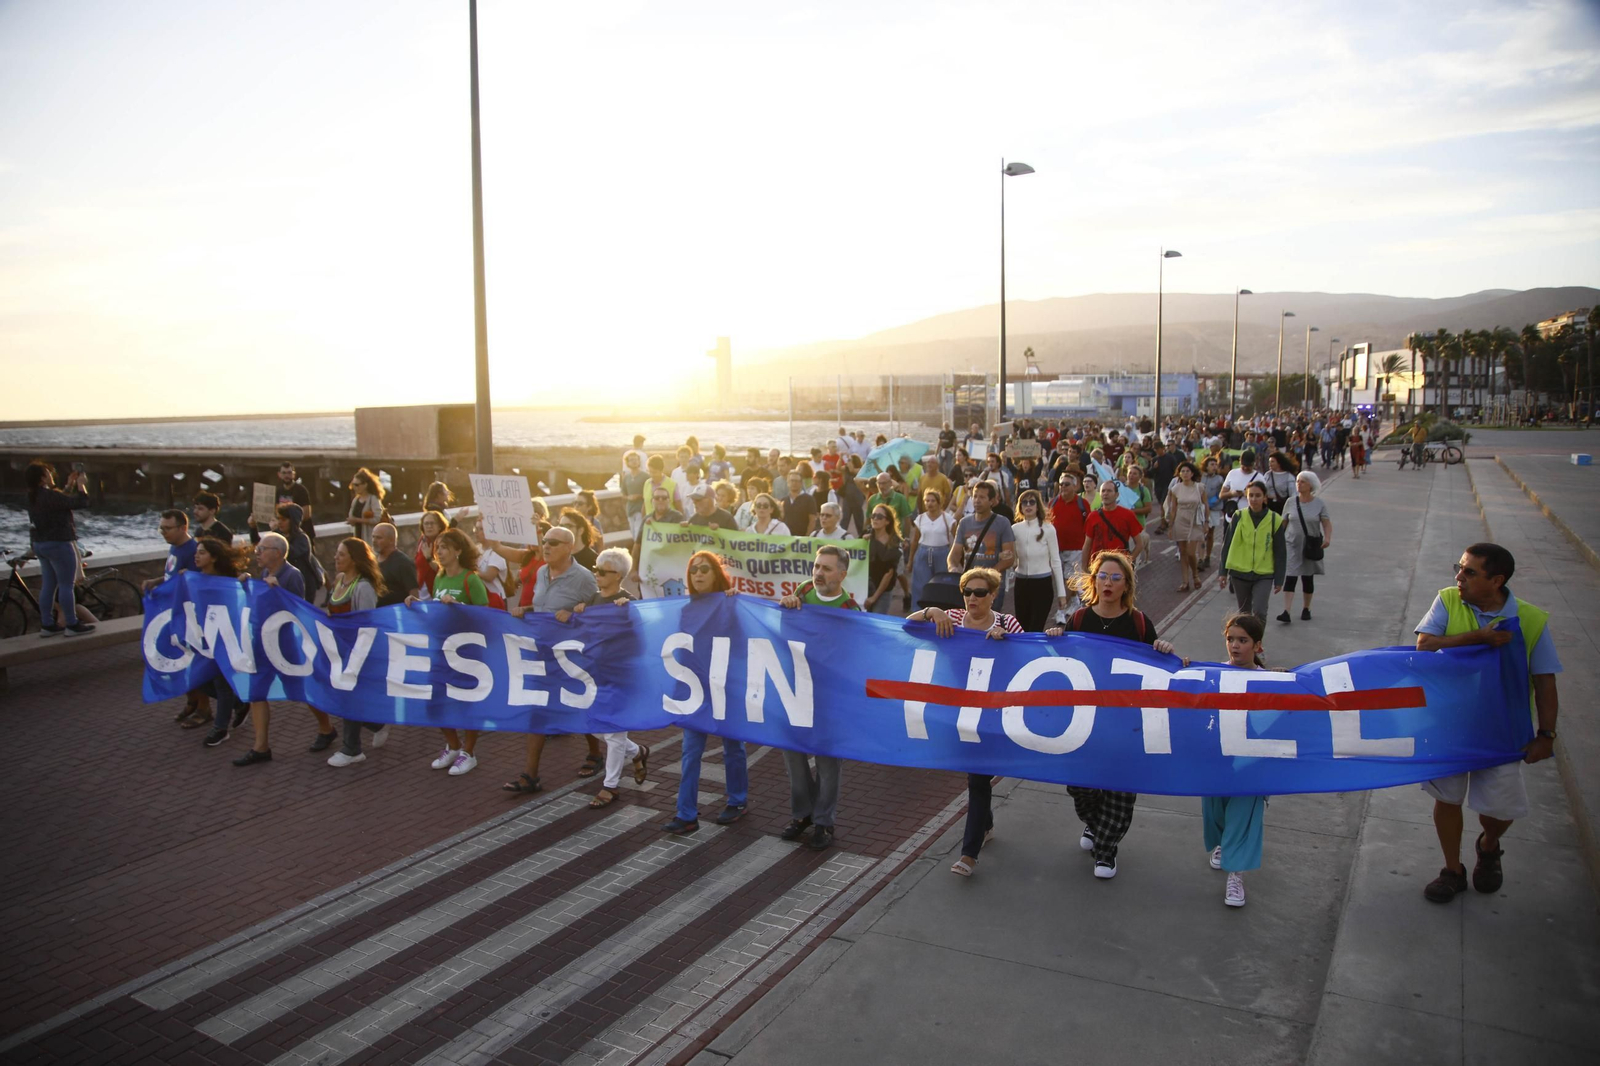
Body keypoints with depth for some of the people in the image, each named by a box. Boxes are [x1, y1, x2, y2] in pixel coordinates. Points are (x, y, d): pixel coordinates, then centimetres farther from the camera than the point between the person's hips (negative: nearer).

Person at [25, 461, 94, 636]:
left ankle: (47, 625, 18)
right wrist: (80, 484, -7)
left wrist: (70, 485, 16)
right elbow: (80, 503, -21)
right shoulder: (49, 495, -21)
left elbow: (61, 501, 18)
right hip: (58, 544, -10)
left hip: (41, 544, 10)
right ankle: (72, 625, 3)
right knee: (67, 585, -2)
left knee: (48, 586, 14)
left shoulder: (34, 496, 8)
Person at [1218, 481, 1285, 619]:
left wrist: (1279, 580, 2)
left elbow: (1280, 553, 2)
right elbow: (1227, 546, 3)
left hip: (1264, 575, -1)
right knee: (1244, 612, 14)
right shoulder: (1238, 516, -2)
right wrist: (1223, 572, 1)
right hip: (1240, 573, 2)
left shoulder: (1275, 520, -3)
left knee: (1259, 612, -13)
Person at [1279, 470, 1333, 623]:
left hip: (1311, 547, 0)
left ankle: (1306, 609, 30)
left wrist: (1327, 537, -23)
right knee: (1290, 578, -10)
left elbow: (1327, 523, -6)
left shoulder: (1319, 504, -3)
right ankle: (1286, 612, -14)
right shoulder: (1291, 502, 0)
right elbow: (1283, 523, 7)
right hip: (1292, 546, 0)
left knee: (1308, 579, 12)